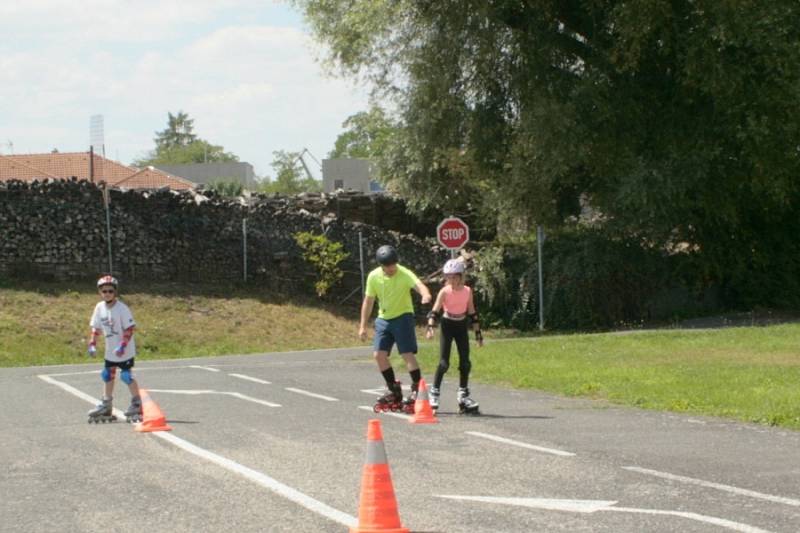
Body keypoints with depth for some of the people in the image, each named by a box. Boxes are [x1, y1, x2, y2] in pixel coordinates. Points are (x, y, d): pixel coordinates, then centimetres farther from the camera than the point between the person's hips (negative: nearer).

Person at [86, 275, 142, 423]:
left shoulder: (122, 308, -18)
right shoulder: (100, 308, 0)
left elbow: (129, 328, -18)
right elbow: (95, 327, 8)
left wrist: (122, 345, -26)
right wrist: (92, 344, -1)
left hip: (124, 350, -7)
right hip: (110, 350, 7)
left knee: (126, 376, -7)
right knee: (107, 375, 12)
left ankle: (137, 403, 5)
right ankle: (106, 405, 23)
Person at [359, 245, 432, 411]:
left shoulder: (404, 274, -18)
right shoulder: (373, 277, -3)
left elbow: (418, 284, -38)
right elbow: (368, 301, 7)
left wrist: (425, 295, -62)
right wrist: (363, 326, 6)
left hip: (403, 317, -5)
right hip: (383, 319, 5)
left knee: (407, 354, -13)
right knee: (379, 354, -2)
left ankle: (417, 389, -2)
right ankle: (394, 391, 13)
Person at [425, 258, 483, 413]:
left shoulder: (467, 291, -4)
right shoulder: (444, 292, -13)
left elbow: (472, 313, 4)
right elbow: (435, 311, -19)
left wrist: (478, 332, 5)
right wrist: (430, 326, -35)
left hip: (461, 326, 3)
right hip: (447, 326, -3)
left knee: (465, 362, 1)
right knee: (444, 362, -11)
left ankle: (463, 394, 13)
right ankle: (434, 393, -2)